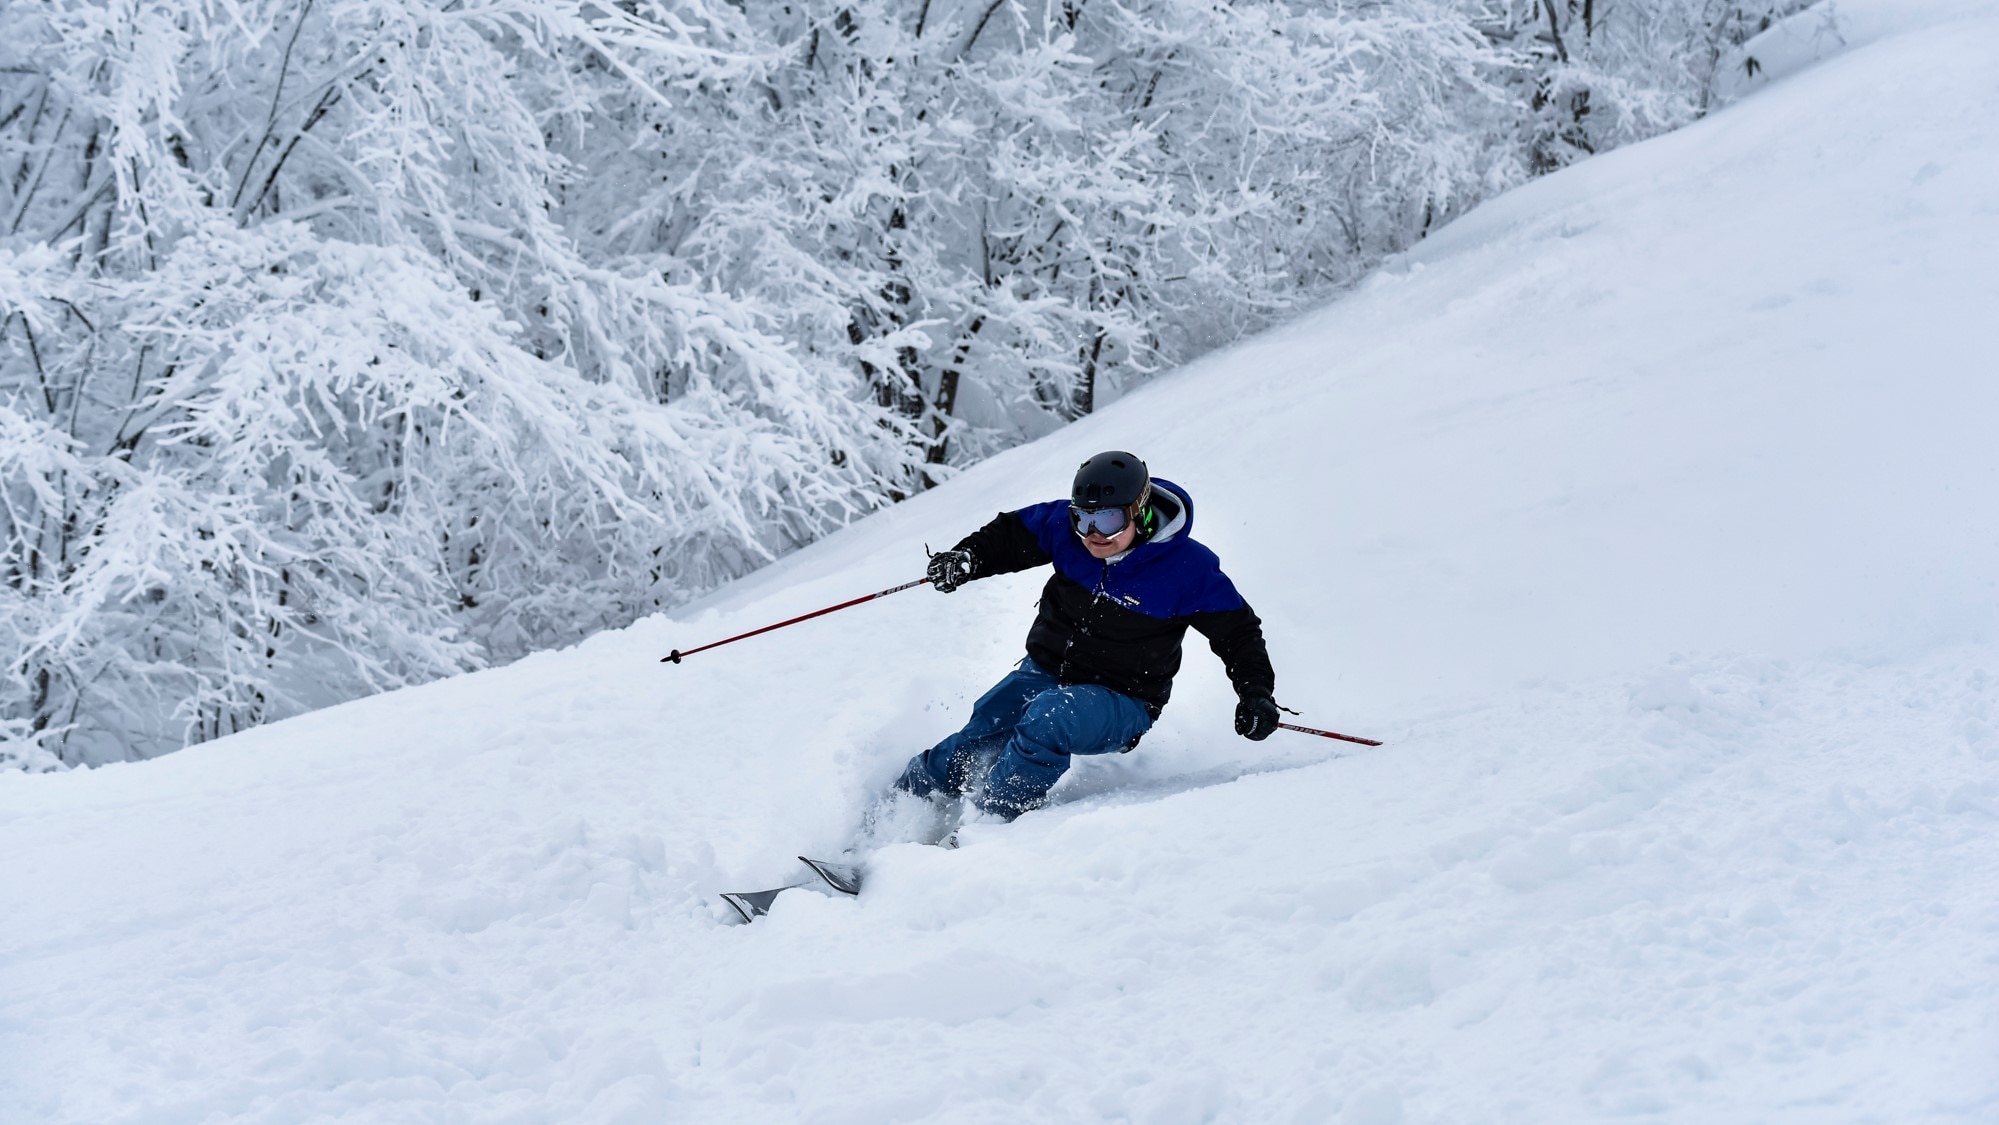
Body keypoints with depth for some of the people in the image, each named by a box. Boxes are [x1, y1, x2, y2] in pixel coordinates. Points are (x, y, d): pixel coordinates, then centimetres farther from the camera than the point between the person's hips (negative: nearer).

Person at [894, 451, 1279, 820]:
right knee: (976, 742, -19)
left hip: (1122, 701, -4)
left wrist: (1256, 692, -21)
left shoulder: (1188, 568, -16)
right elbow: (1009, 535, 8)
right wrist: (966, 558, -12)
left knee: (1047, 718, -35)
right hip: (1043, 672, 4)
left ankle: (987, 824, -25)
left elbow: (1236, 631, -8)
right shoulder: (1064, 526, -7)